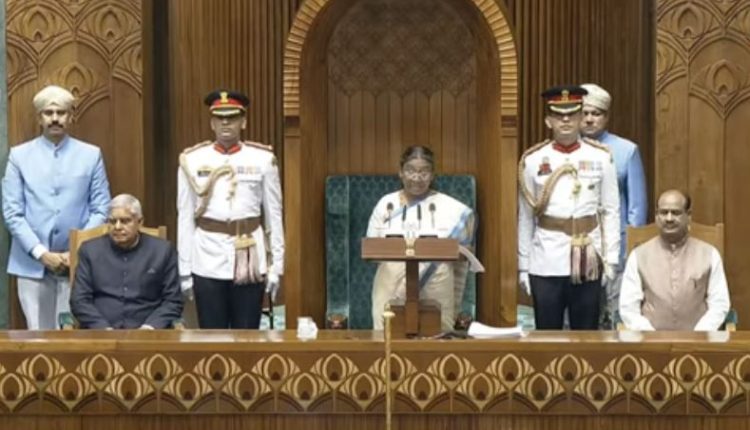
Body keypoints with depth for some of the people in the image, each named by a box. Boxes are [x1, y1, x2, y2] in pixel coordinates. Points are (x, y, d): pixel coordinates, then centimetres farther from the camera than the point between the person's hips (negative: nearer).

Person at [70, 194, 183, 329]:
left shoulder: (162, 250, 10)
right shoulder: (90, 250, 12)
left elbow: (173, 301, 8)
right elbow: (79, 300, 7)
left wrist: (151, 327, -9)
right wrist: (103, 328, -8)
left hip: (146, 334, 0)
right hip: (99, 333, 0)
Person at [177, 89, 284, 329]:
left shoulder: (263, 159, 1)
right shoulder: (192, 161, 1)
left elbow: (274, 216, 4)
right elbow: (185, 218, 3)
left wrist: (276, 265, 2)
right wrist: (184, 270, 2)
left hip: (250, 260, 0)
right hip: (208, 262, 0)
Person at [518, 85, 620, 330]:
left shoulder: (600, 158, 1)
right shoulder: (533, 160, 1)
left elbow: (611, 211, 3)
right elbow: (525, 218, 5)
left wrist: (611, 258, -1)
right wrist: (523, 266, 4)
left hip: (588, 261, 0)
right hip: (546, 263, 0)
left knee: (586, 333, 9)